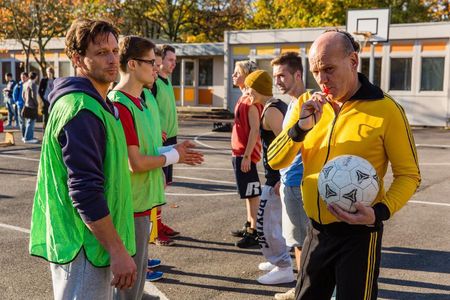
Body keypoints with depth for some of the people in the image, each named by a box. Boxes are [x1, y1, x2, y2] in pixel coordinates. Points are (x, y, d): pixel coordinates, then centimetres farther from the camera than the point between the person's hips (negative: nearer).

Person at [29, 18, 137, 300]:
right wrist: (118, 251, -23)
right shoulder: (81, 109, -21)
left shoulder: (97, 103, 12)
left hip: (93, 244, 10)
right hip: (84, 249, -10)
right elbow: (85, 191, -26)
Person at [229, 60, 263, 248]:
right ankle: (249, 226, 27)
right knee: (248, 192, 16)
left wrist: (246, 156, -22)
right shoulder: (243, 98, 12)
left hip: (246, 154, -10)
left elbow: (254, 129, -20)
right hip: (239, 153, 10)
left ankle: (254, 232, 3)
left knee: (252, 193, -3)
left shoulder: (251, 99, -16)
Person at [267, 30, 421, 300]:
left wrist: (381, 212, -22)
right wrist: (300, 127, -19)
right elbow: (275, 162, -2)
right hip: (316, 230, 5)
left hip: (358, 233, -5)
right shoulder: (307, 104, 2)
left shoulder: (386, 109, -12)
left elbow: (409, 174, -5)